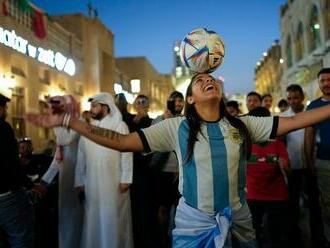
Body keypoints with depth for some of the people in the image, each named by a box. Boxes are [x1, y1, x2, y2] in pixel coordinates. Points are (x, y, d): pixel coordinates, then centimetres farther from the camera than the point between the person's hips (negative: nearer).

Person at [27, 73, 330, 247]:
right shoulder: (176, 127, -7)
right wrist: (67, 120, -16)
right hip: (193, 222, -2)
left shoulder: (241, 125, 0)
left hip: (238, 220, 2)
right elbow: (122, 142, -11)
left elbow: (294, 121, -1)